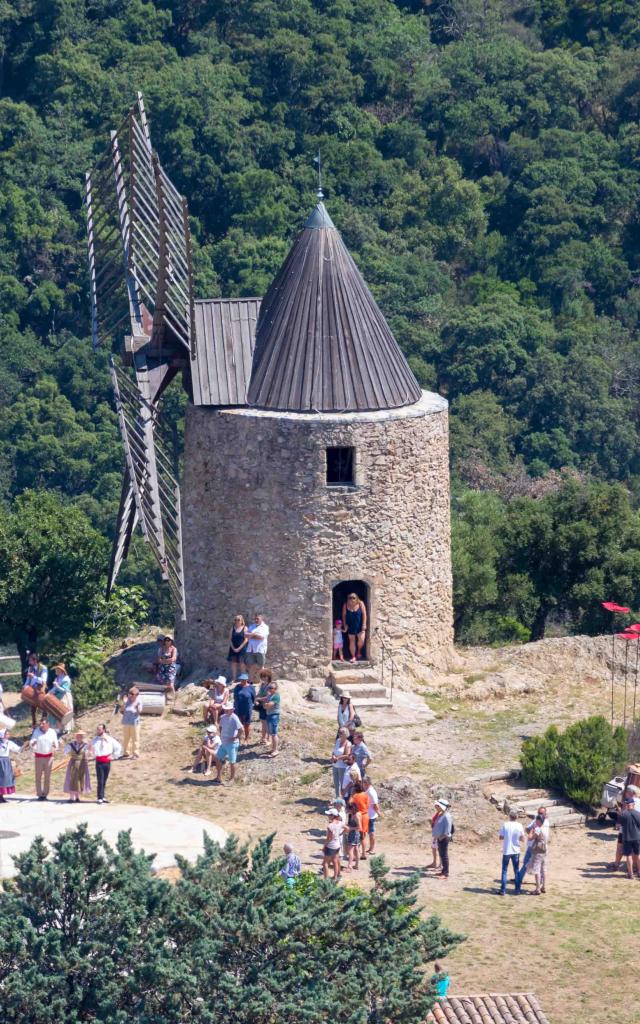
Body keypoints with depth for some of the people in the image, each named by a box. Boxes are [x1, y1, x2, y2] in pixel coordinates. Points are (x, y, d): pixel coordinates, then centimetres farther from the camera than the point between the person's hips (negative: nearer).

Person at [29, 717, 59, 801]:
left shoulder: (52, 732, -2)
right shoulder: (37, 731, -2)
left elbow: (56, 746, -1)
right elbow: (31, 743, -7)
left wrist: (55, 745, -25)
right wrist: (32, 743, -31)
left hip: (48, 756, 0)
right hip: (39, 756, 0)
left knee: (47, 776, -1)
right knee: (38, 776, -3)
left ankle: (45, 794, 5)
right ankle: (39, 795, 0)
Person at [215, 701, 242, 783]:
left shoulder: (234, 718, -18)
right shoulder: (223, 717, 6)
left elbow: (241, 729, -25)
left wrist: (235, 738, -18)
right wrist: (221, 735, 11)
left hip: (232, 743, -8)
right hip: (223, 743, 8)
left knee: (232, 762, 2)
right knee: (218, 758, 11)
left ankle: (231, 779, 15)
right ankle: (219, 777, 22)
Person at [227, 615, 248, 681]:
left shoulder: (244, 628, -2)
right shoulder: (233, 628, 8)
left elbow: (246, 640, -7)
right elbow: (230, 639, 6)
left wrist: (239, 648, -13)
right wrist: (233, 648, -7)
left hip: (241, 649, -3)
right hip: (233, 649, 3)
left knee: (241, 664, -1)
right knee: (233, 663, 0)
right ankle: (233, 679, 4)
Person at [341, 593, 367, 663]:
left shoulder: (361, 604, -12)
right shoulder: (345, 605, -8)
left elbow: (364, 614, -8)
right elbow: (344, 615, 3)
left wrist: (364, 624, -11)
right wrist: (345, 624, -2)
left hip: (360, 626, -1)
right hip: (351, 626, 1)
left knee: (361, 640, -10)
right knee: (352, 641, 4)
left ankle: (359, 652, 19)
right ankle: (353, 657, 13)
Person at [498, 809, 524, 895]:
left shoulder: (505, 825, -8)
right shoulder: (519, 826, -6)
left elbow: (501, 837, -6)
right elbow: (522, 839, -3)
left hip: (506, 851, -1)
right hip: (516, 851, 1)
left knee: (504, 871, 5)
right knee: (516, 871, 13)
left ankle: (503, 890, 0)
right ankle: (517, 889, 14)